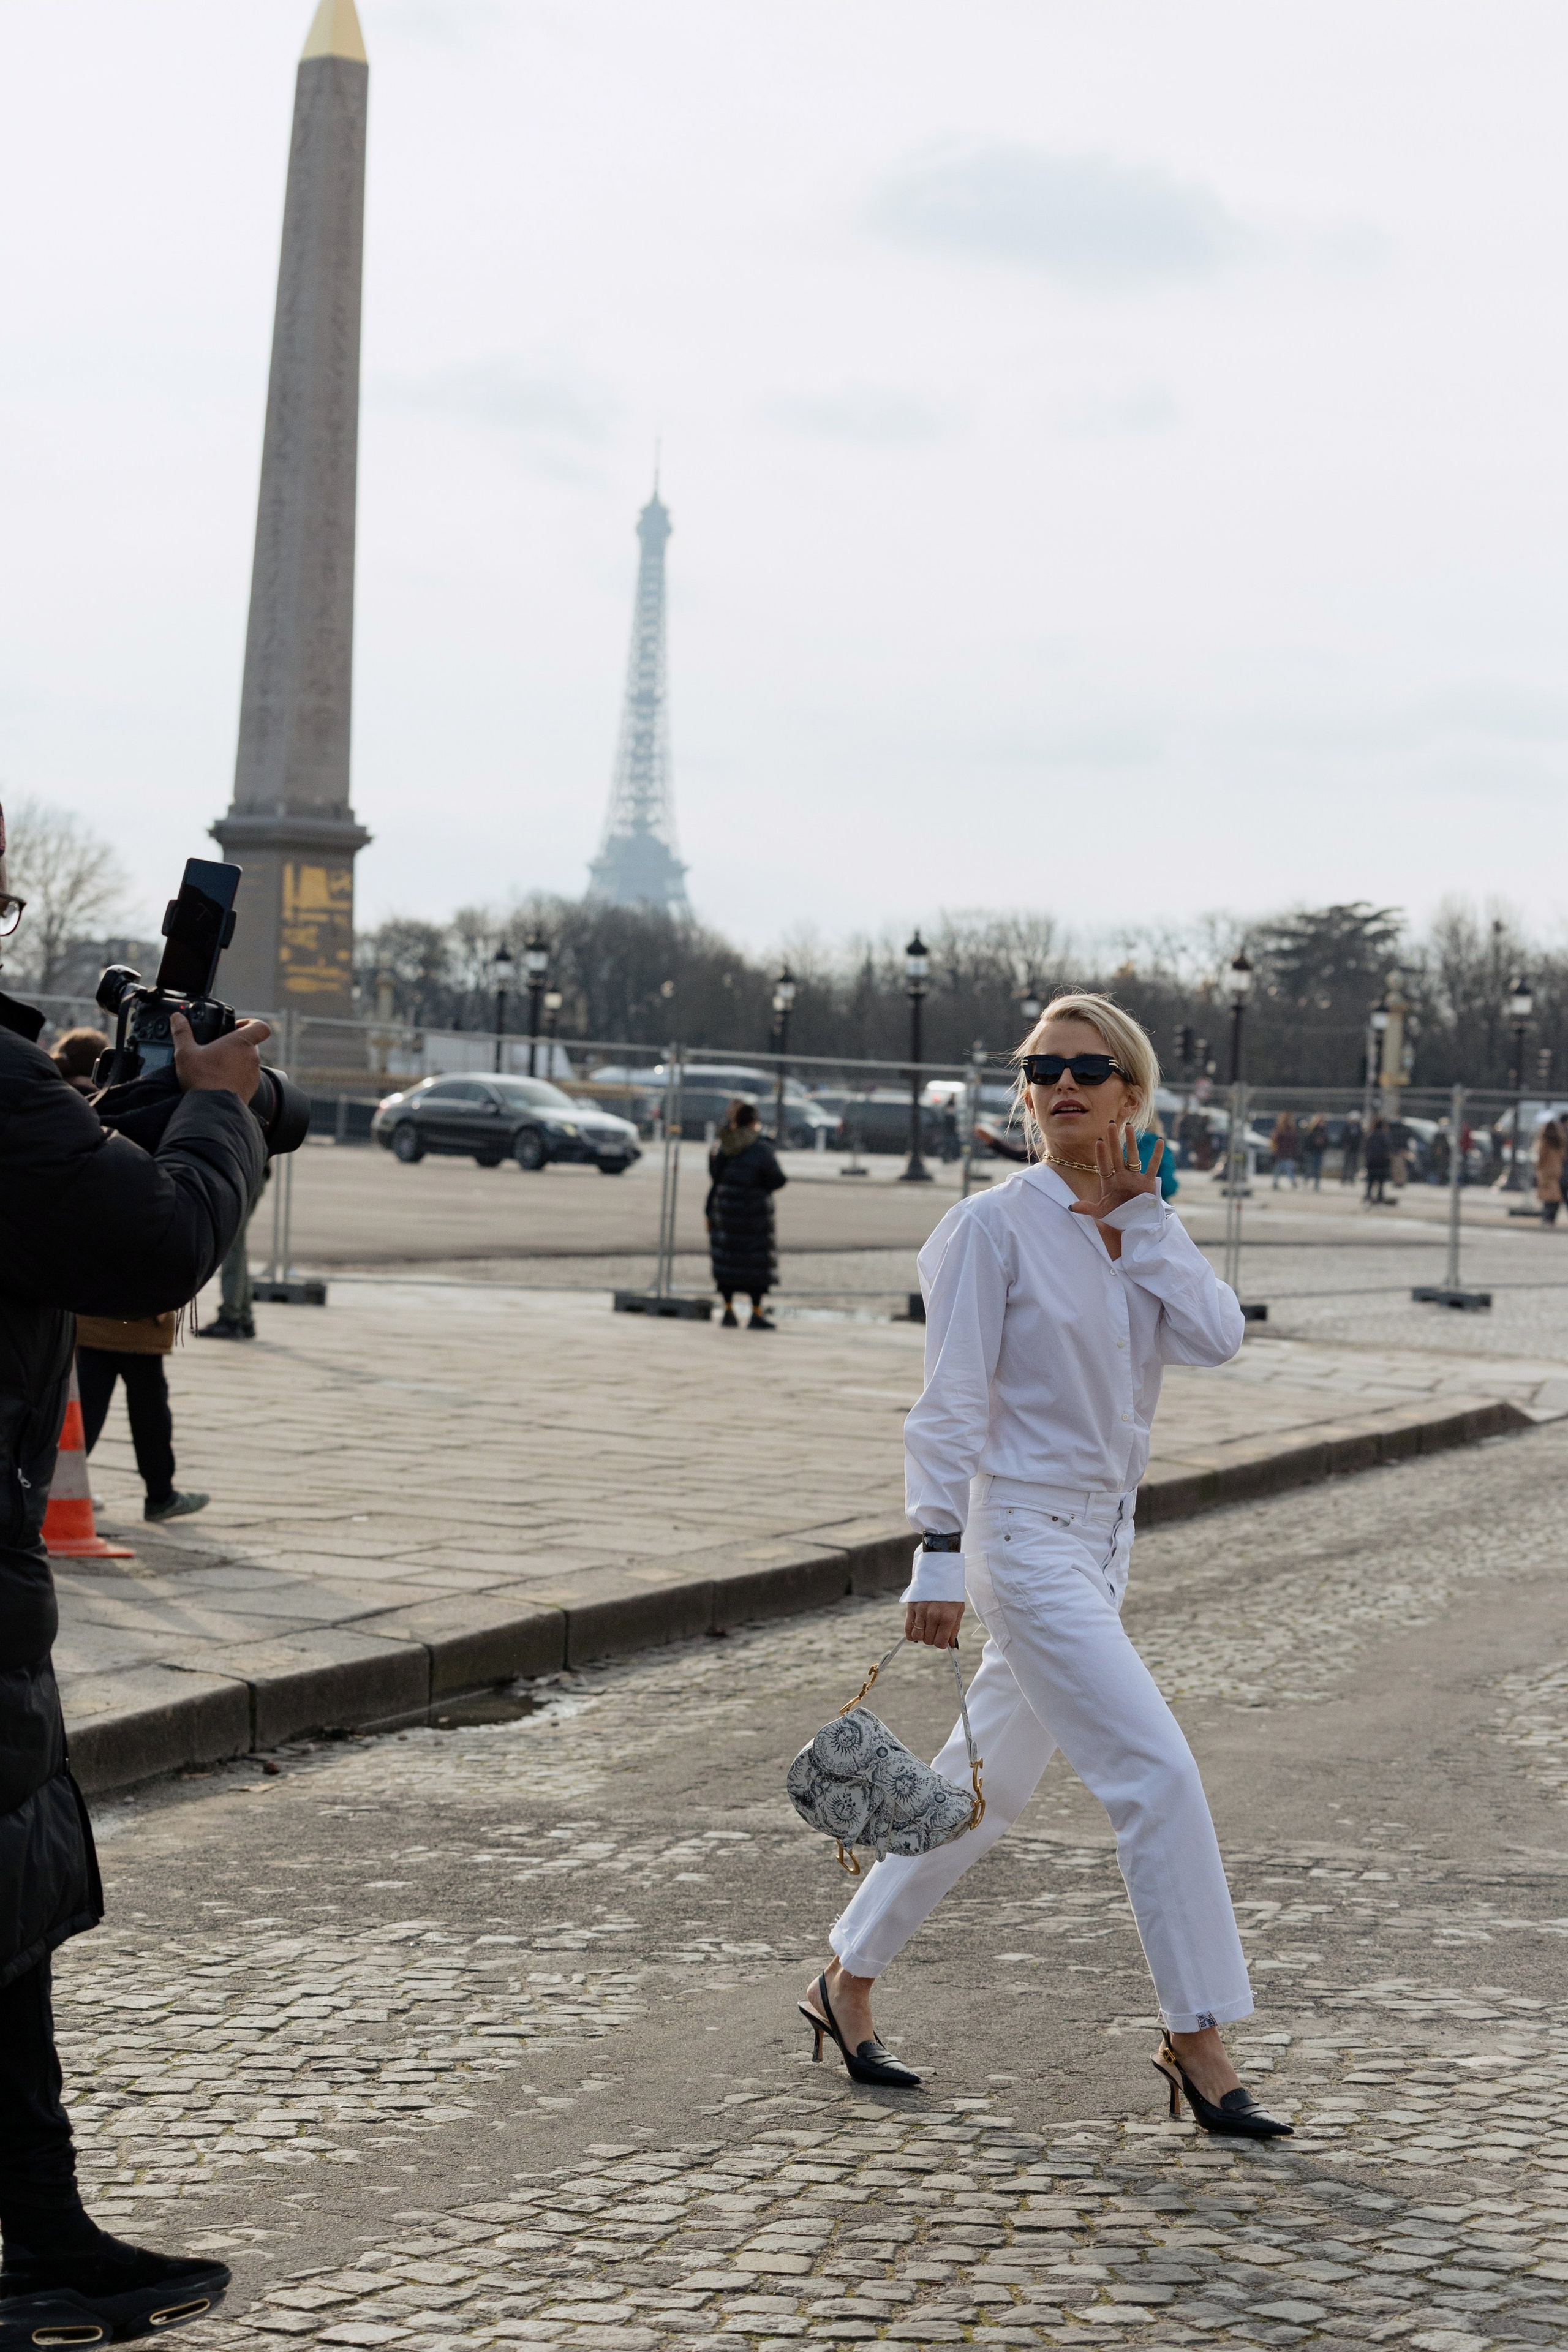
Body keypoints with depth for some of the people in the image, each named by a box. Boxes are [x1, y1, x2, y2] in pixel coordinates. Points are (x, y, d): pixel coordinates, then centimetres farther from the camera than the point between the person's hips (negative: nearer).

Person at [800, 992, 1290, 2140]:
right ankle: (1197, 2037, -2)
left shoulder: (1146, 1227, 9)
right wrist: (939, 1559, -16)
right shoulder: (998, 1225, -10)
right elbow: (951, 1402, -12)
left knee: (988, 1788, 15)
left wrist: (1139, 1215, -9)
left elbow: (1217, 1336, -8)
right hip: (1023, 1535, -8)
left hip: (1102, 1534, 8)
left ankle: (848, 1983, 30)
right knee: (1157, 1772, -12)